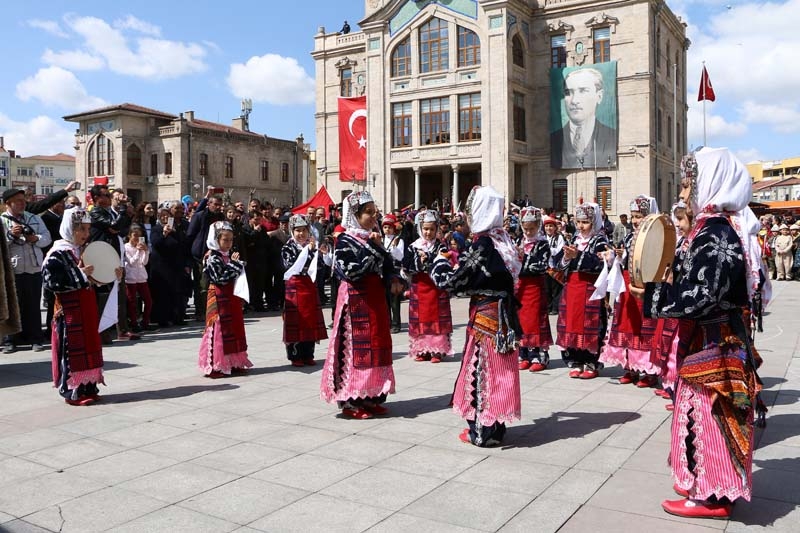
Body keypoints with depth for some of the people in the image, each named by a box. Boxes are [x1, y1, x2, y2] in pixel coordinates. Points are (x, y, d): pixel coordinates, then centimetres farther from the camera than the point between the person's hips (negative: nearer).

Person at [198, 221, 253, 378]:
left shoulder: (229, 256, 11)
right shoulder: (213, 258, -12)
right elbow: (220, 278, -21)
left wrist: (238, 265, -1)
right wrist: (234, 264, -21)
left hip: (232, 296, 8)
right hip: (219, 297, -8)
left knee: (235, 328, 11)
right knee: (219, 328, -4)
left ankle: (233, 363, 21)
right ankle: (214, 366, 3)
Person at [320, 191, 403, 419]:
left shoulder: (373, 237, 11)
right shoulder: (345, 240, -9)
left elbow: (386, 264, 18)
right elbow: (350, 270, -22)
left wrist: (393, 279, -3)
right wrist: (372, 247, -18)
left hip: (376, 297, 8)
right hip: (356, 299, -7)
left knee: (377, 345, 10)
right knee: (356, 346, -3)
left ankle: (371, 397, 20)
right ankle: (351, 401, 6)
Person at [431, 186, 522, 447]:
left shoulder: (480, 245, -18)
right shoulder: (504, 240, 5)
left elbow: (450, 281, -14)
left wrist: (440, 260, 4)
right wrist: (459, 260, 17)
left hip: (485, 316, -8)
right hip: (503, 313, 8)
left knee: (482, 369, 3)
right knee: (497, 368, 14)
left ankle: (483, 431, 13)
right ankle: (495, 425, 25)